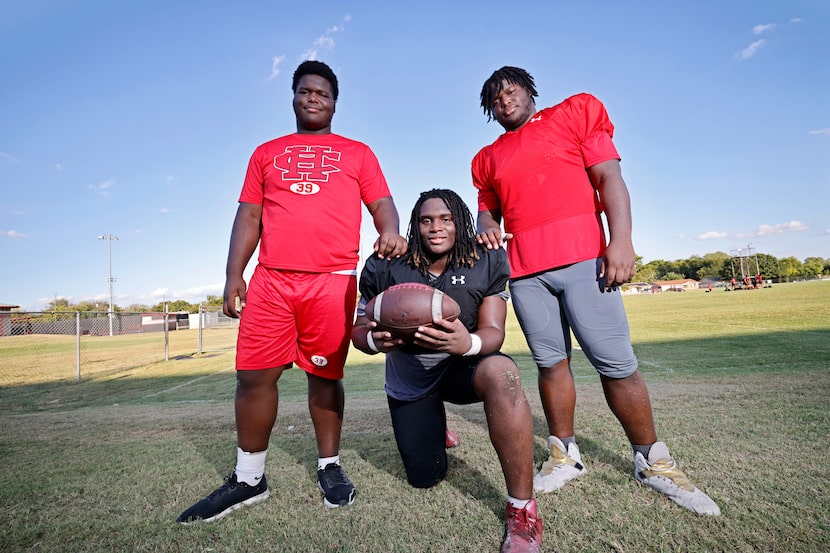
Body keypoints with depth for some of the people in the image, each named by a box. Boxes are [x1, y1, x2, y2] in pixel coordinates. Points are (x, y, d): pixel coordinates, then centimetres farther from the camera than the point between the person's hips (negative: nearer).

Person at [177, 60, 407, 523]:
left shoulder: (357, 153, 17)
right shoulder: (266, 153, 22)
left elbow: (382, 205, 8)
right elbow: (249, 217, 16)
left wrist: (390, 232, -16)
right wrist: (234, 274, 5)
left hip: (333, 280, -2)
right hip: (270, 279, 3)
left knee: (325, 375, 3)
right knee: (254, 375, 1)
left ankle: (330, 468, 21)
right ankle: (249, 479, 18)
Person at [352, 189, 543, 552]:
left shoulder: (486, 263, -14)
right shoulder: (384, 268, -15)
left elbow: (493, 332, -17)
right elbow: (359, 328, -8)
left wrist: (468, 343, -42)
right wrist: (375, 340, -34)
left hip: (462, 365, -1)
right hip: (408, 377, 2)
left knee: (501, 371, -38)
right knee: (425, 478, 8)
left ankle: (522, 510, -22)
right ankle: (433, 424, 44)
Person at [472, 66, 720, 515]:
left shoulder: (575, 112, 13)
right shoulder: (487, 158, 21)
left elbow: (609, 177, 3)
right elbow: (487, 208, 23)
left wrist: (621, 241, -9)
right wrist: (485, 226, -3)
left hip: (582, 258, -2)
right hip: (524, 271, 3)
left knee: (616, 362, -3)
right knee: (551, 362, 4)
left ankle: (653, 462, 14)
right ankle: (565, 455, 19)